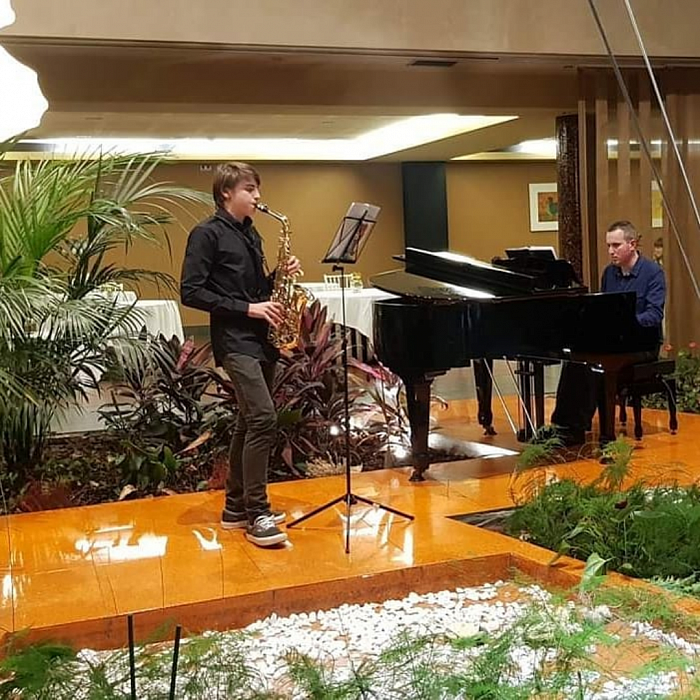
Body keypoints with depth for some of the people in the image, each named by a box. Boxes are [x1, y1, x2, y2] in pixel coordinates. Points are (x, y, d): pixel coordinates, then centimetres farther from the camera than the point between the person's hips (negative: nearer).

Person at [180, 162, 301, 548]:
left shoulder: (250, 233, 17)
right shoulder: (207, 234, -7)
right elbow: (191, 292, -14)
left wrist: (279, 275, 2)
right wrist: (246, 309, -18)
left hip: (259, 338, 9)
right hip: (234, 340, -9)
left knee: (249, 421, 11)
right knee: (264, 418, -18)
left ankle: (237, 506, 20)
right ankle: (256, 514, -12)